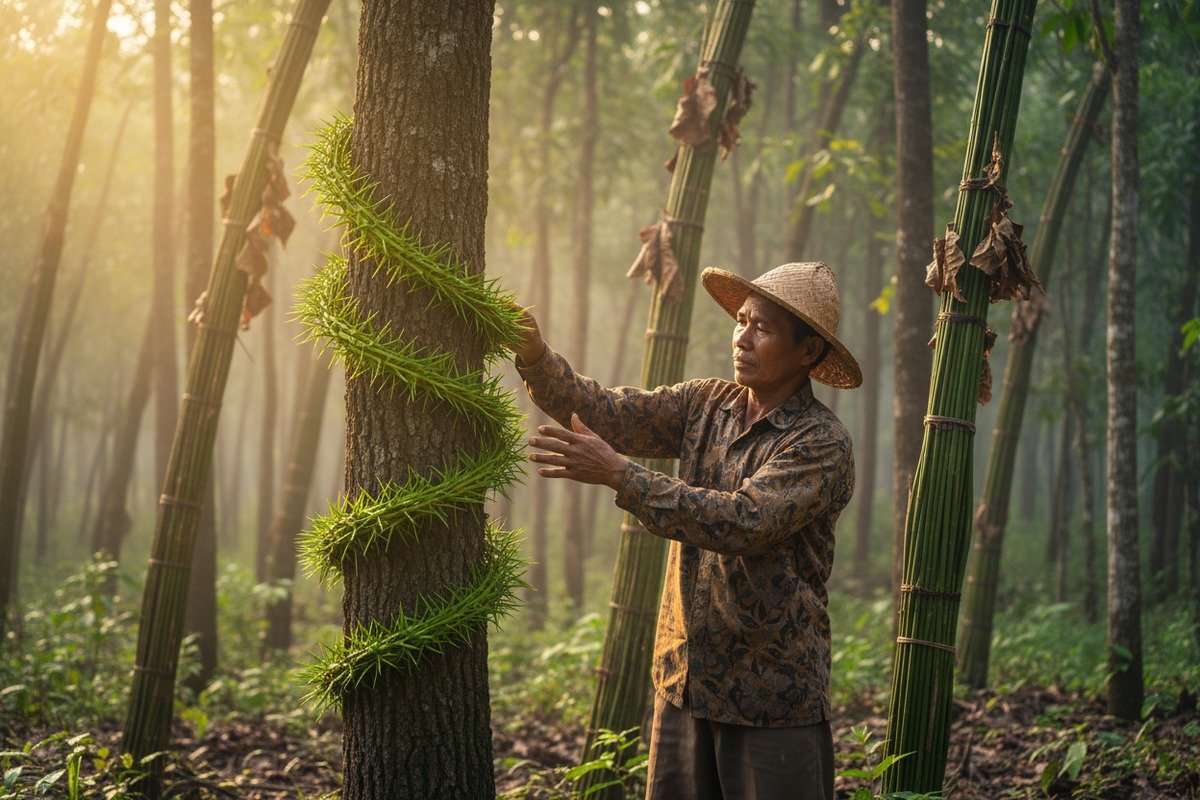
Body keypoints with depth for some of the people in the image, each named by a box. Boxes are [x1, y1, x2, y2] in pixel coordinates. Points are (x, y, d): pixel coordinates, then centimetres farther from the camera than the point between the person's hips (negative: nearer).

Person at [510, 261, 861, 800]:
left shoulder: (823, 443, -14)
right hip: (685, 681, 6)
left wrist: (618, 475, -30)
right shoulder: (707, 406, 6)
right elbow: (606, 411, -3)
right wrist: (534, 354, -20)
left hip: (772, 697, -6)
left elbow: (743, 522, -26)